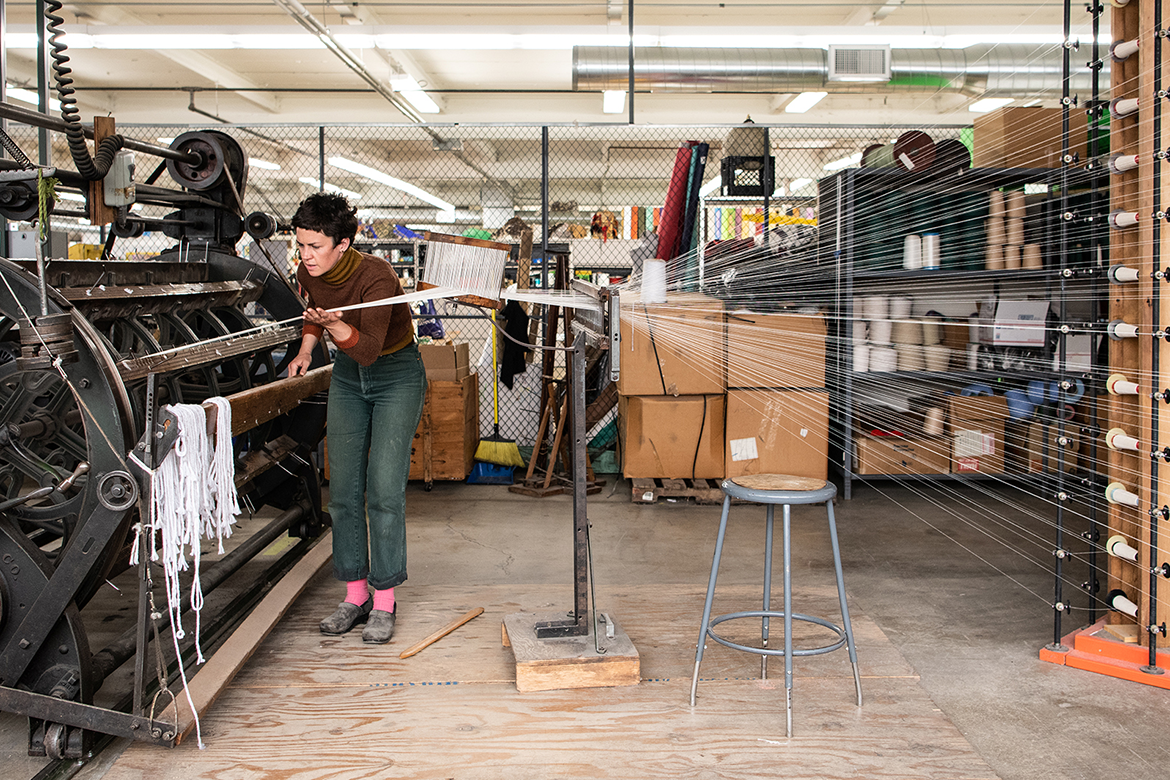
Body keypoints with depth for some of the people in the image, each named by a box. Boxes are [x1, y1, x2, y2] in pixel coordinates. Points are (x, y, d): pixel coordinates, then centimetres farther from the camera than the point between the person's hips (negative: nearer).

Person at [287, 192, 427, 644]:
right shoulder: (309, 274, -9)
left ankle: (383, 603, -1)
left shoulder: (376, 276, -28)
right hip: (347, 377, 6)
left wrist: (335, 324, -48)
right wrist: (305, 350, 4)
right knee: (343, 491, 3)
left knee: (384, 491, -11)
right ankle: (355, 595, 14)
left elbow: (369, 349, -34)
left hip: (396, 374, -6)